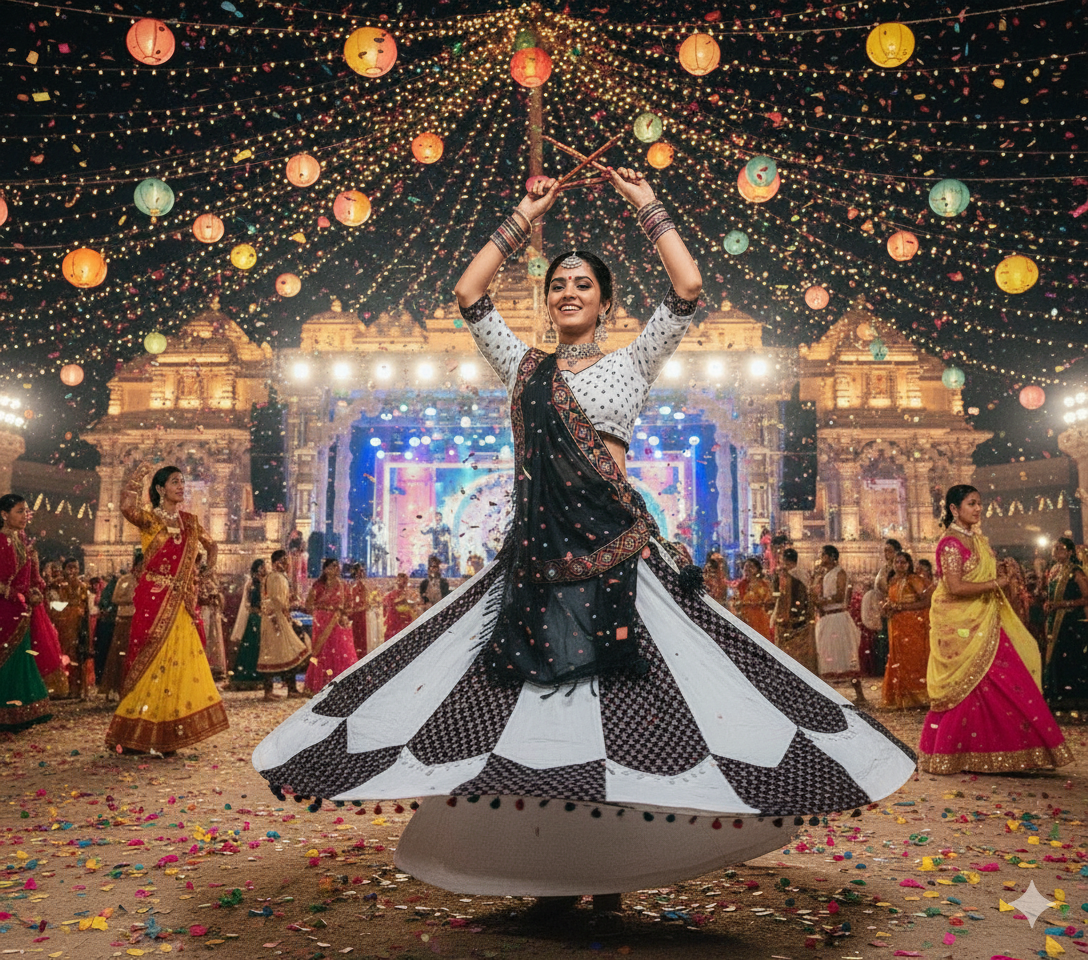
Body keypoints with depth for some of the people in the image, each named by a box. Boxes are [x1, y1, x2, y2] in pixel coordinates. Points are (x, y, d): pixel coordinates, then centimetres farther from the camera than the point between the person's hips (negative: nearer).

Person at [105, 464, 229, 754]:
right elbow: (127, 506, -25)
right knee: (151, 662, -3)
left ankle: (165, 735, 14)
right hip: (154, 599, -5)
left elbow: (211, 545, 28)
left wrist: (208, 568, 9)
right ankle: (136, 734, 8)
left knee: (181, 662, 4)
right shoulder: (149, 519, -2)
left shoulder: (190, 521, 13)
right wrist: (138, 475, -14)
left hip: (182, 602, 5)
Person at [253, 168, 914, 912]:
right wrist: (524, 218, 15)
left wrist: (648, 206, 7)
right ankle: (551, 874, 18)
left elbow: (688, 288, 0)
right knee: (535, 709, 3)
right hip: (536, 550, 3)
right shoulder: (523, 366, 16)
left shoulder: (632, 364, 9)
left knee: (613, 706, -1)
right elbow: (469, 296, 12)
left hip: (615, 546, -2)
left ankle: (610, 873, 14)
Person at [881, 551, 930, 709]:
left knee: (913, 658, -6)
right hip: (896, 626, 7)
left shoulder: (914, 580, -8)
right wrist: (888, 607, 4)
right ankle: (901, 699, 12)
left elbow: (926, 601, -17)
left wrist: (900, 606, -18)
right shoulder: (893, 582, 14)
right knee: (898, 660, 7)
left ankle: (918, 697, 1)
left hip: (913, 625, -7)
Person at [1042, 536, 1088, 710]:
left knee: (1071, 658, -5)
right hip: (1055, 622, 7)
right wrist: (1047, 605, 6)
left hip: (1072, 622, -7)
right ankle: (1057, 697, 14)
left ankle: (1073, 698, 4)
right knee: (1054, 657, 7)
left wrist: (1062, 604, -18)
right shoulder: (1053, 571, 14)